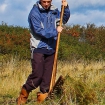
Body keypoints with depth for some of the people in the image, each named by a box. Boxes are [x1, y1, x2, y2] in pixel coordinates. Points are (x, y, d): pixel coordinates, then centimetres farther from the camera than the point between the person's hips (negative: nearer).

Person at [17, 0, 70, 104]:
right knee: (37, 75, -8)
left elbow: (64, 19, 22)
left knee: (48, 76, 5)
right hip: (39, 48, -5)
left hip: (51, 49, 5)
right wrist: (55, 31, -16)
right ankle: (23, 95, 12)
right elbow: (39, 31, -17)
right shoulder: (35, 12, -10)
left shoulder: (54, 11, 8)